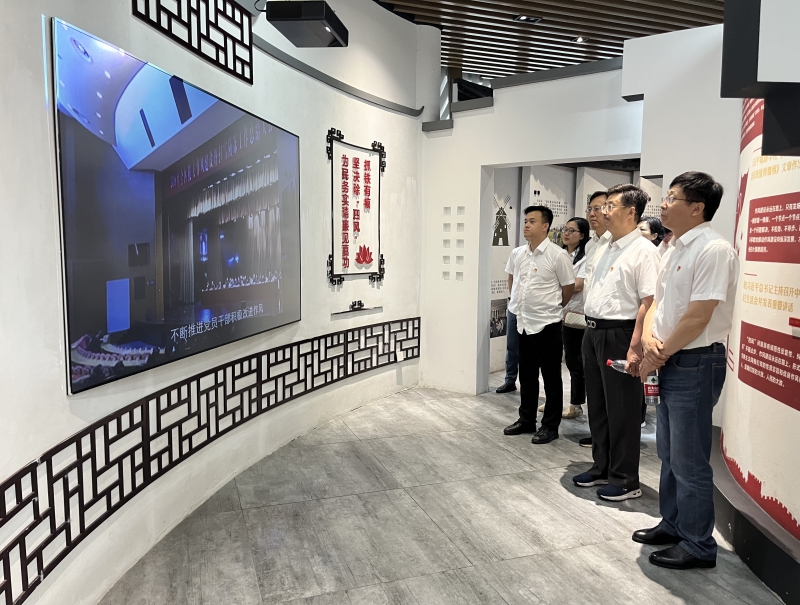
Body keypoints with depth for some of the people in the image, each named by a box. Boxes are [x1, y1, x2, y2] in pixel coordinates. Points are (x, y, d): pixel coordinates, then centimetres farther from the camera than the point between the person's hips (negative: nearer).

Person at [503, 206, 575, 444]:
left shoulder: (557, 255, -13)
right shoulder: (517, 254, 5)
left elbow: (569, 287, -5)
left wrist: (552, 307, 6)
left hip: (547, 324, -6)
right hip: (522, 323, 6)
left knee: (551, 378, 6)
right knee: (526, 376, 16)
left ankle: (550, 426, 16)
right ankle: (526, 420, 30)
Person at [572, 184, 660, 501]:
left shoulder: (643, 251, -13)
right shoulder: (604, 250, 14)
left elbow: (649, 302, -20)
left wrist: (635, 348, -25)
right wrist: (591, 332, 16)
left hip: (619, 335, -9)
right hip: (594, 332, 9)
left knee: (622, 410, 3)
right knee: (597, 405, 17)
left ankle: (625, 480, 19)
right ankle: (602, 467, 33)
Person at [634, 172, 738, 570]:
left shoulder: (713, 250, -18)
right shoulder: (674, 249, 11)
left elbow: (698, 317, -22)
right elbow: (656, 302, 14)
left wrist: (658, 356, -12)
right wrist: (649, 338, -5)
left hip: (696, 364, -9)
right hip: (670, 362, 9)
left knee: (689, 460, 2)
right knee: (669, 452, 20)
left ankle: (698, 545, 19)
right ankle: (672, 524, 36)